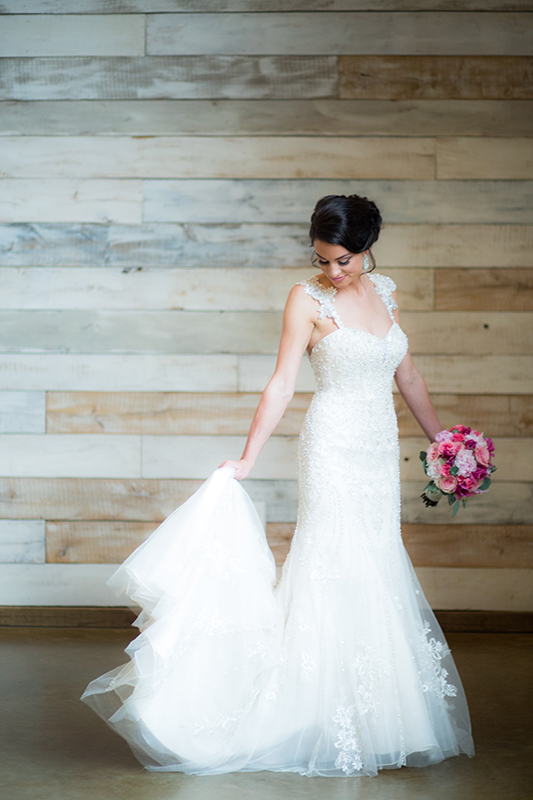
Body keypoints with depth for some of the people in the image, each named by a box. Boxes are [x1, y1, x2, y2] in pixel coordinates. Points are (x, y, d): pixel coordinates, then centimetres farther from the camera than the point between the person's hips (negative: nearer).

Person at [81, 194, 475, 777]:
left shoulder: (383, 289, 10)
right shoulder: (308, 299, -6)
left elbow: (407, 375, 17)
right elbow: (282, 384, -9)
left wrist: (442, 442, 19)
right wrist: (247, 460, -14)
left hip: (380, 451, 6)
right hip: (334, 449, -6)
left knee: (375, 572, 8)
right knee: (337, 573, -7)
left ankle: (375, 720, 18)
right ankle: (331, 726, 1)